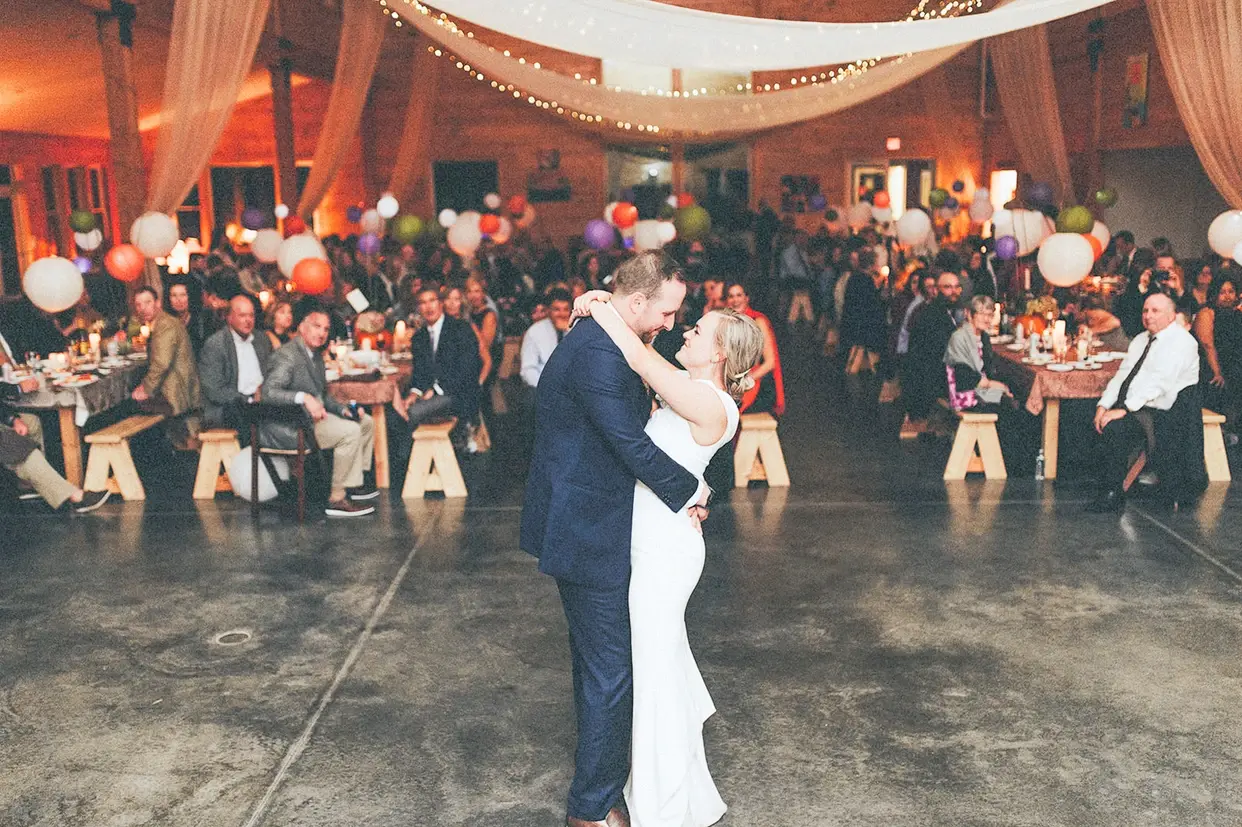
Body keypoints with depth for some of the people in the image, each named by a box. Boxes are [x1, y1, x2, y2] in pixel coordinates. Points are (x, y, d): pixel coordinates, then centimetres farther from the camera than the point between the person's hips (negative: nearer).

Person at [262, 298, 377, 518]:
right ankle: (337, 499, -21)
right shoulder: (287, 355, -15)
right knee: (350, 431, -25)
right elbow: (268, 391, -28)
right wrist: (304, 397, -39)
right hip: (287, 427, -11)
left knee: (366, 423, 12)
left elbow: (323, 396, 21)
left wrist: (344, 409, 3)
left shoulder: (316, 355, 16)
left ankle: (354, 482, 16)